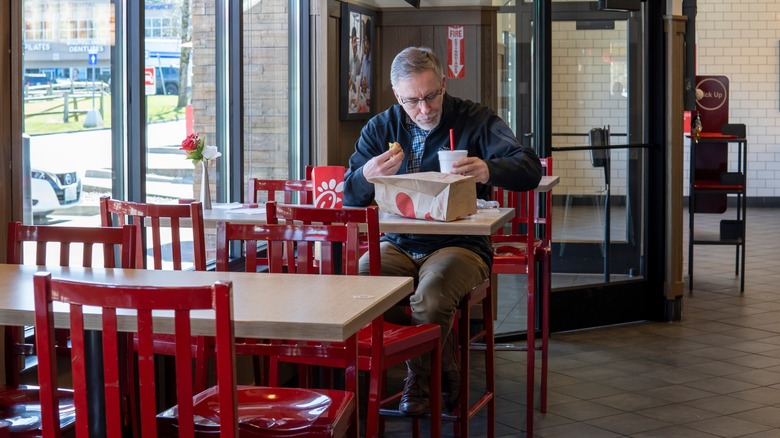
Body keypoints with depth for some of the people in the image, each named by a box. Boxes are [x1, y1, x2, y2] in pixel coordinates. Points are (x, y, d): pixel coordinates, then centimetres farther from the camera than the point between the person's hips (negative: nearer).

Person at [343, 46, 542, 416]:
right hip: (398, 244, 3)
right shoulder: (380, 128, 9)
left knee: (431, 296, -36)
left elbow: (530, 170, -11)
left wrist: (488, 170, -35)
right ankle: (442, 370, -7)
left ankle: (422, 378, 0)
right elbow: (349, 199, 3)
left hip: (459, 243, -3)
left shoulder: (475, 120, 1)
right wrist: (367, 175, -22)